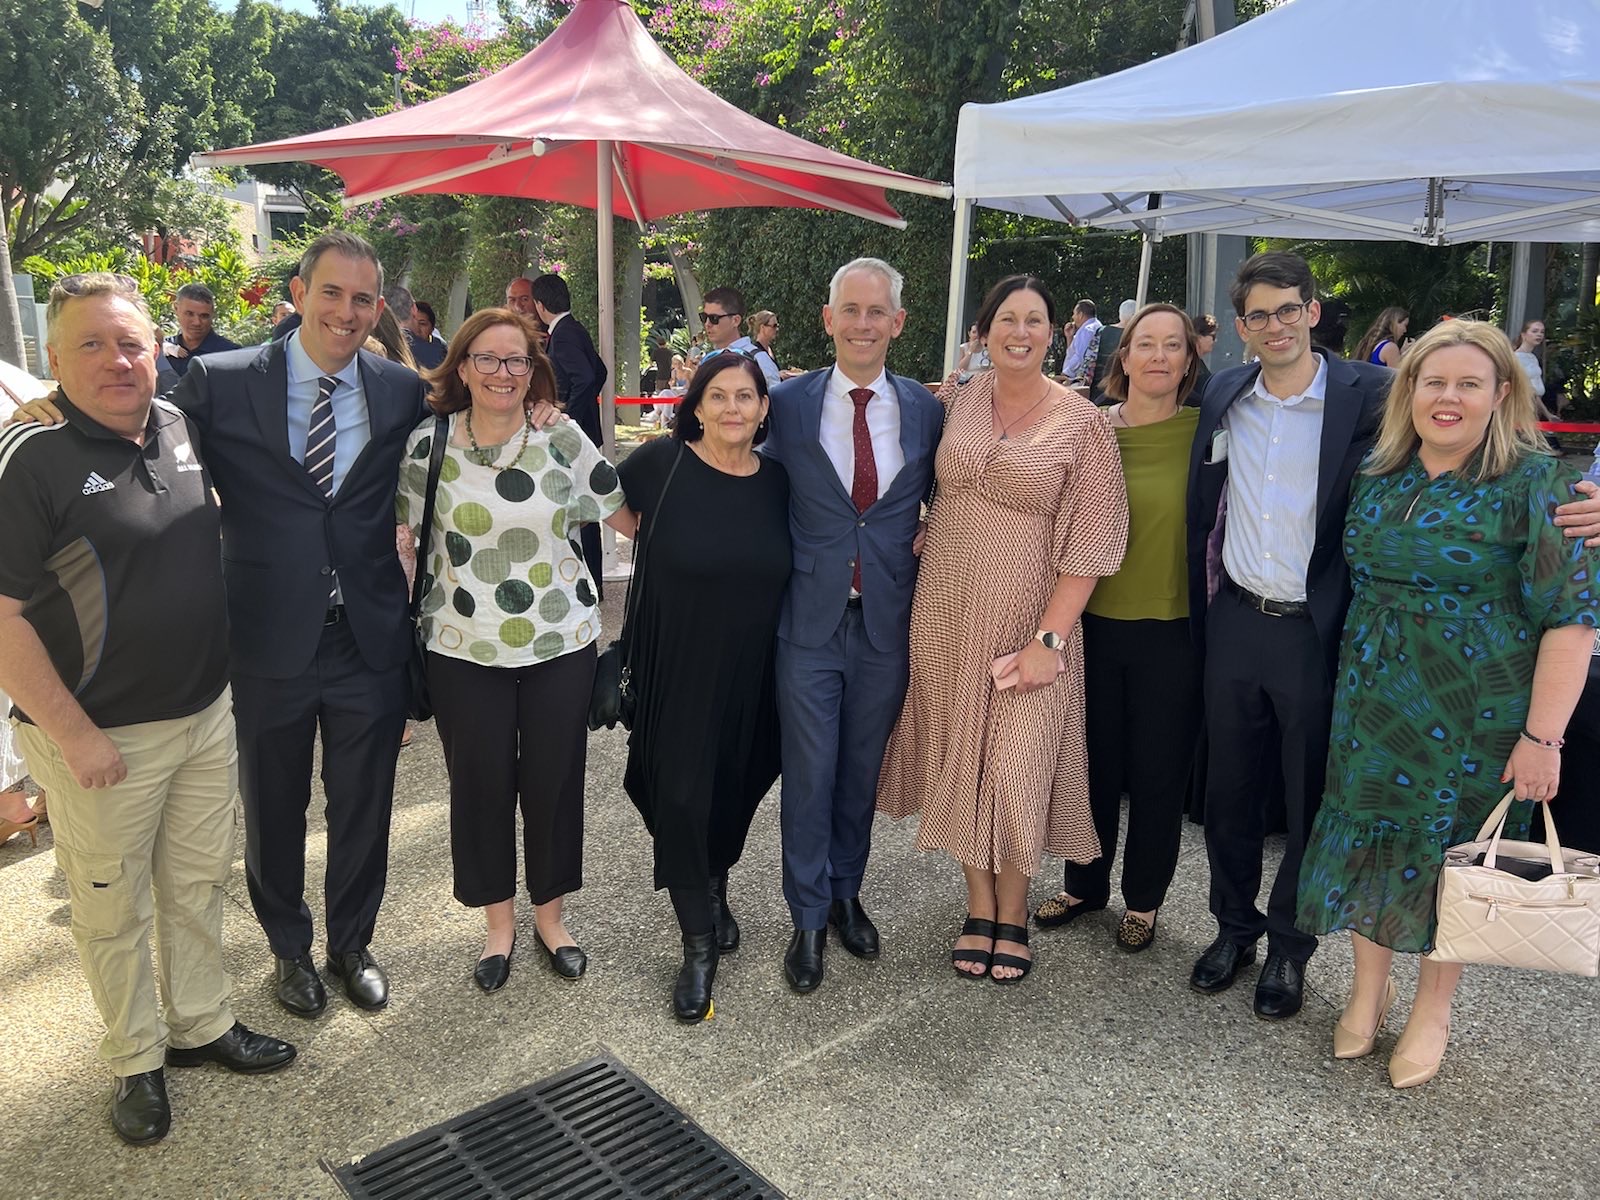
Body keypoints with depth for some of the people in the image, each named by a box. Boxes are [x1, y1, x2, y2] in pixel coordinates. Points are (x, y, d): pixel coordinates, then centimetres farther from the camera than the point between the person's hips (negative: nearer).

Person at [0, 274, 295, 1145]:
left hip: (206, 713, 6)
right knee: (115, 909, 12)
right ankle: (137, 1061, 33)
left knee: (199, 883, 19)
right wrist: (74, 735, -17)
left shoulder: (178, 424, 2)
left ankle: (202, 1024, 39)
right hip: (101, 736, -5)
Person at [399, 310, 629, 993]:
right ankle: (498, 921, 33)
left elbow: (626, 516, 3)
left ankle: (549, 914, 33)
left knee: (554, 781, 10)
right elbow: (407, 536, 5)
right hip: (463, 651, 0)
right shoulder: (428, 444, -1)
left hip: (561, 645, 0)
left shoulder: (563, 439, -2)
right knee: (481, 784, 11)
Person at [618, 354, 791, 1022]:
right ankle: (699, 942, 16)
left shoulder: (777, 481, 0)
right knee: (681, 792, -1)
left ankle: (714, 888, 45)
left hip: (751, 670, 3)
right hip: (677, 666, -3)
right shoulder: (662, 463, -9)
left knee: (736, 784, 16)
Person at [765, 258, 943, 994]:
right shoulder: (787, 404, -3)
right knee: (808, 775, 5)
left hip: (887, 622, 2)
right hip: (810, 620, -2)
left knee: (863, 769, 16)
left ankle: (847, 894, 37)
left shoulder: (926, 410, 2)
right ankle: (808, 918, 24)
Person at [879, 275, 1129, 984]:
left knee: (1018, 765, 2)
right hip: (946, 613, 4)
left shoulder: (1081, 424, -7)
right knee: (961, 759, 11)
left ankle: (1013, 914, 26)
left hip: (1027, 619, -3)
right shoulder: (955, 402, 3)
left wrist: (1049, 639, -15)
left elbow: (1091, 541, -10)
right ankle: (979, 907, 29)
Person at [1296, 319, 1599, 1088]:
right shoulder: (1377, 476, 3)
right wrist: (1348, 683, 7)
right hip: (1369, 706, 4)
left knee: (1450, 852, 10)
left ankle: (1431, 1012, 32)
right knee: (1363, 841, 11)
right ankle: (1368, 991, 34)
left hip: (1473, 718, -4)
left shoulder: (1535, 482, -11)